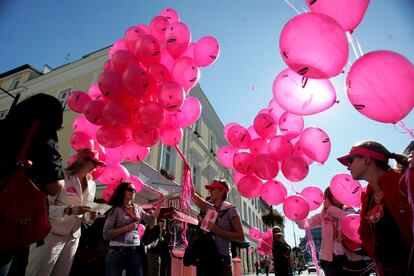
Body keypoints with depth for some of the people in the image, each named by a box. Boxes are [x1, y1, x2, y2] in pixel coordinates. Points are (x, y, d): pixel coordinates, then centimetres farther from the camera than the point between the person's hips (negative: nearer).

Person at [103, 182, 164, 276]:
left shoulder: (137, 208, 9)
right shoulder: (115, 210, -8)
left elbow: (151, 219, 15)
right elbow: (106, 234, -12)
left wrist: (159, 204, 6)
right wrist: (127, 228, -18)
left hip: (135, 251, 5)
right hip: (117, 251, -4)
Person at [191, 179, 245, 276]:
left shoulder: (230, 209, -7)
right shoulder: (209, 208, 9)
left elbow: (241, 236, -12)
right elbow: (192, 194, 12)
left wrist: (217, 230, -19)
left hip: (221, 258, -5)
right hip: (204, 257, 6)